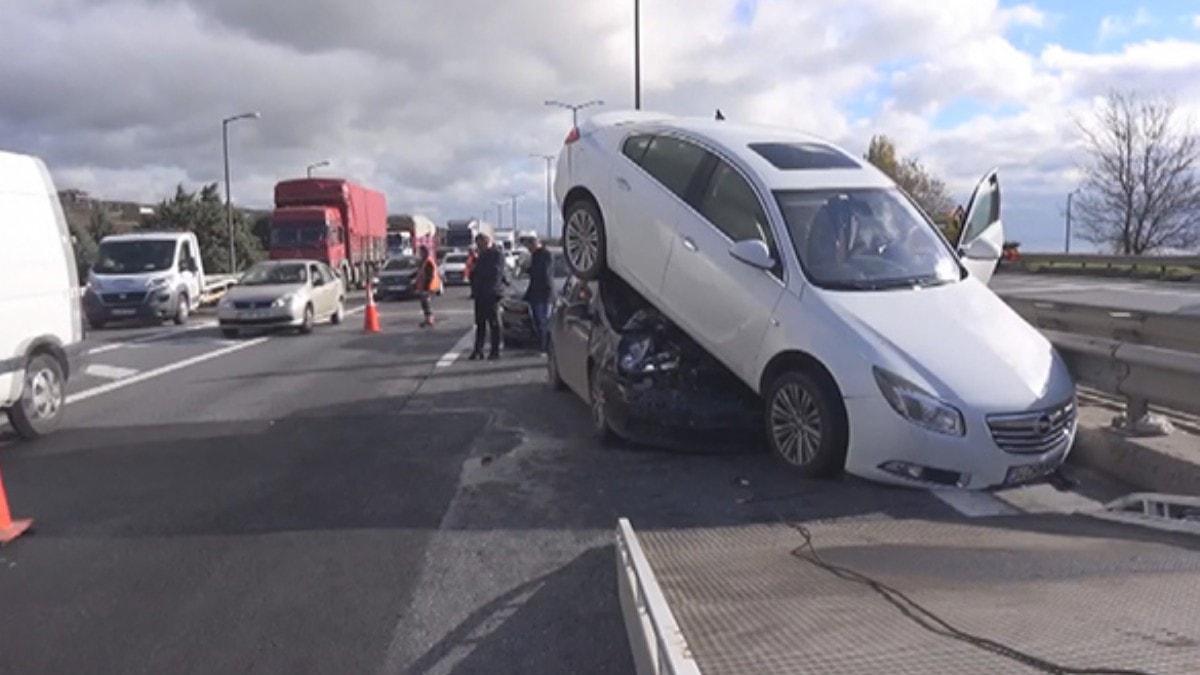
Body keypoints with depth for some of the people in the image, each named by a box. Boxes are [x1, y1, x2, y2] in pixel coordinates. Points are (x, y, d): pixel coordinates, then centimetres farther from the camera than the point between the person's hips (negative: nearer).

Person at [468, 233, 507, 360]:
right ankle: (478, 350, 11)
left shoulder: (497, 254, -7)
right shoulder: (482, 256, 19)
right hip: (480, 294, 8)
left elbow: (497, 273, -16)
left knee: (494, 323, -2)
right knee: (480, 323, 8)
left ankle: (495, 351, 3)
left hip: (491, 294, -8)